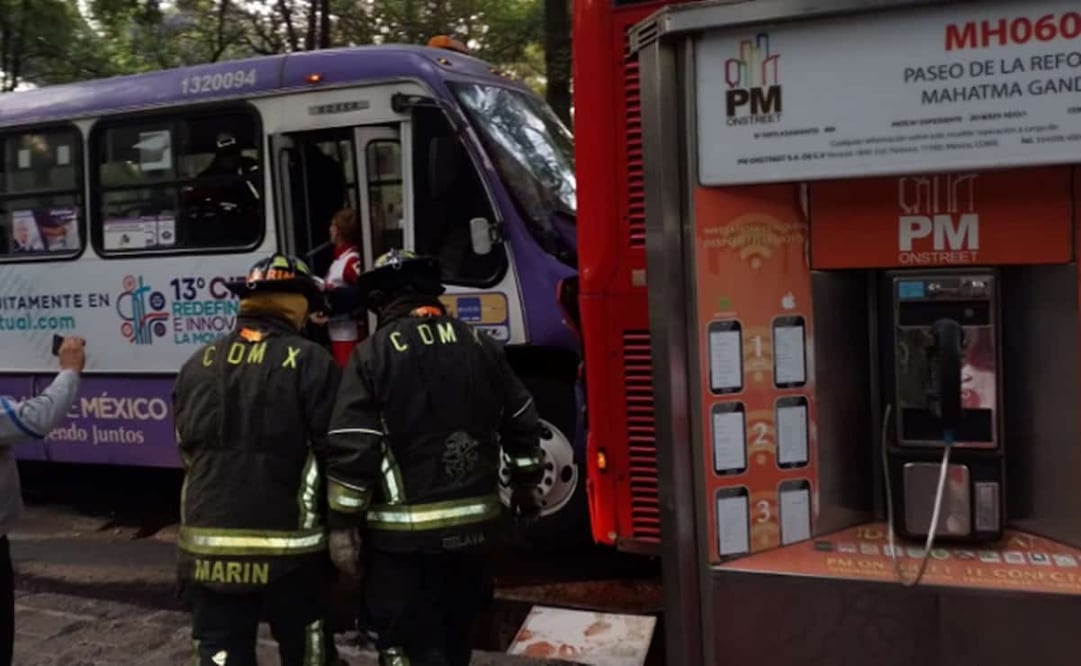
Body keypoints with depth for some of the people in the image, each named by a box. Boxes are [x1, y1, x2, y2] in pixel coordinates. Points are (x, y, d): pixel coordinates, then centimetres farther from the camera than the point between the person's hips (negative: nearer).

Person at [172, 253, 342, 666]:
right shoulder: (310, 363, -10)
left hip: (209, 546, 4)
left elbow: (187, 452, 14)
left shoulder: (196, 366, 6)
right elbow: (336, 454, -10)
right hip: (289, 546, -3)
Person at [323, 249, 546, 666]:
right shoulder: (481, 346, 6)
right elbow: (521, 421, 12)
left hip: (404, 532, -5)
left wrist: (342, 525, -8)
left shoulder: (371, 355, -9)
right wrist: (526, 485, 24)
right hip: (474, 523, 6)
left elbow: (351, 447, -14)